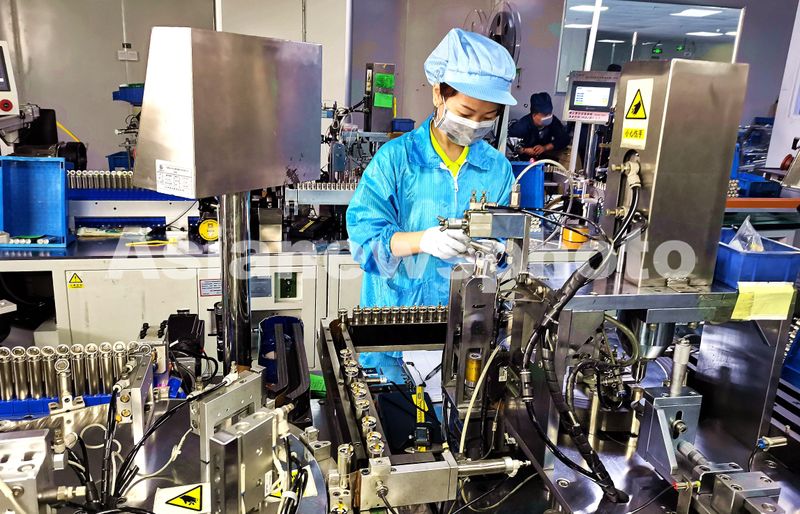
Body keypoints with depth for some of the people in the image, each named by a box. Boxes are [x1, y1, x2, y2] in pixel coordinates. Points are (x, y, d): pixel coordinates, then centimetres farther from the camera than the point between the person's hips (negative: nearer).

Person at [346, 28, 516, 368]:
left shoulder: (498, 167, -1)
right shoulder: (396, 157, -12)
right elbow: (364, 235, -16)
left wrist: (496, 244, -20)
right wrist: (421, 240, -32)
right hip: (396, 311, -2)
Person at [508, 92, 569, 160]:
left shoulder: (553, 121, -13)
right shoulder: (523, 125, -22)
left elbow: (564, 139, -9)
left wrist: (545, 147, -21)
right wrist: (524, 150, -32)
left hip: (545, 158, 3)